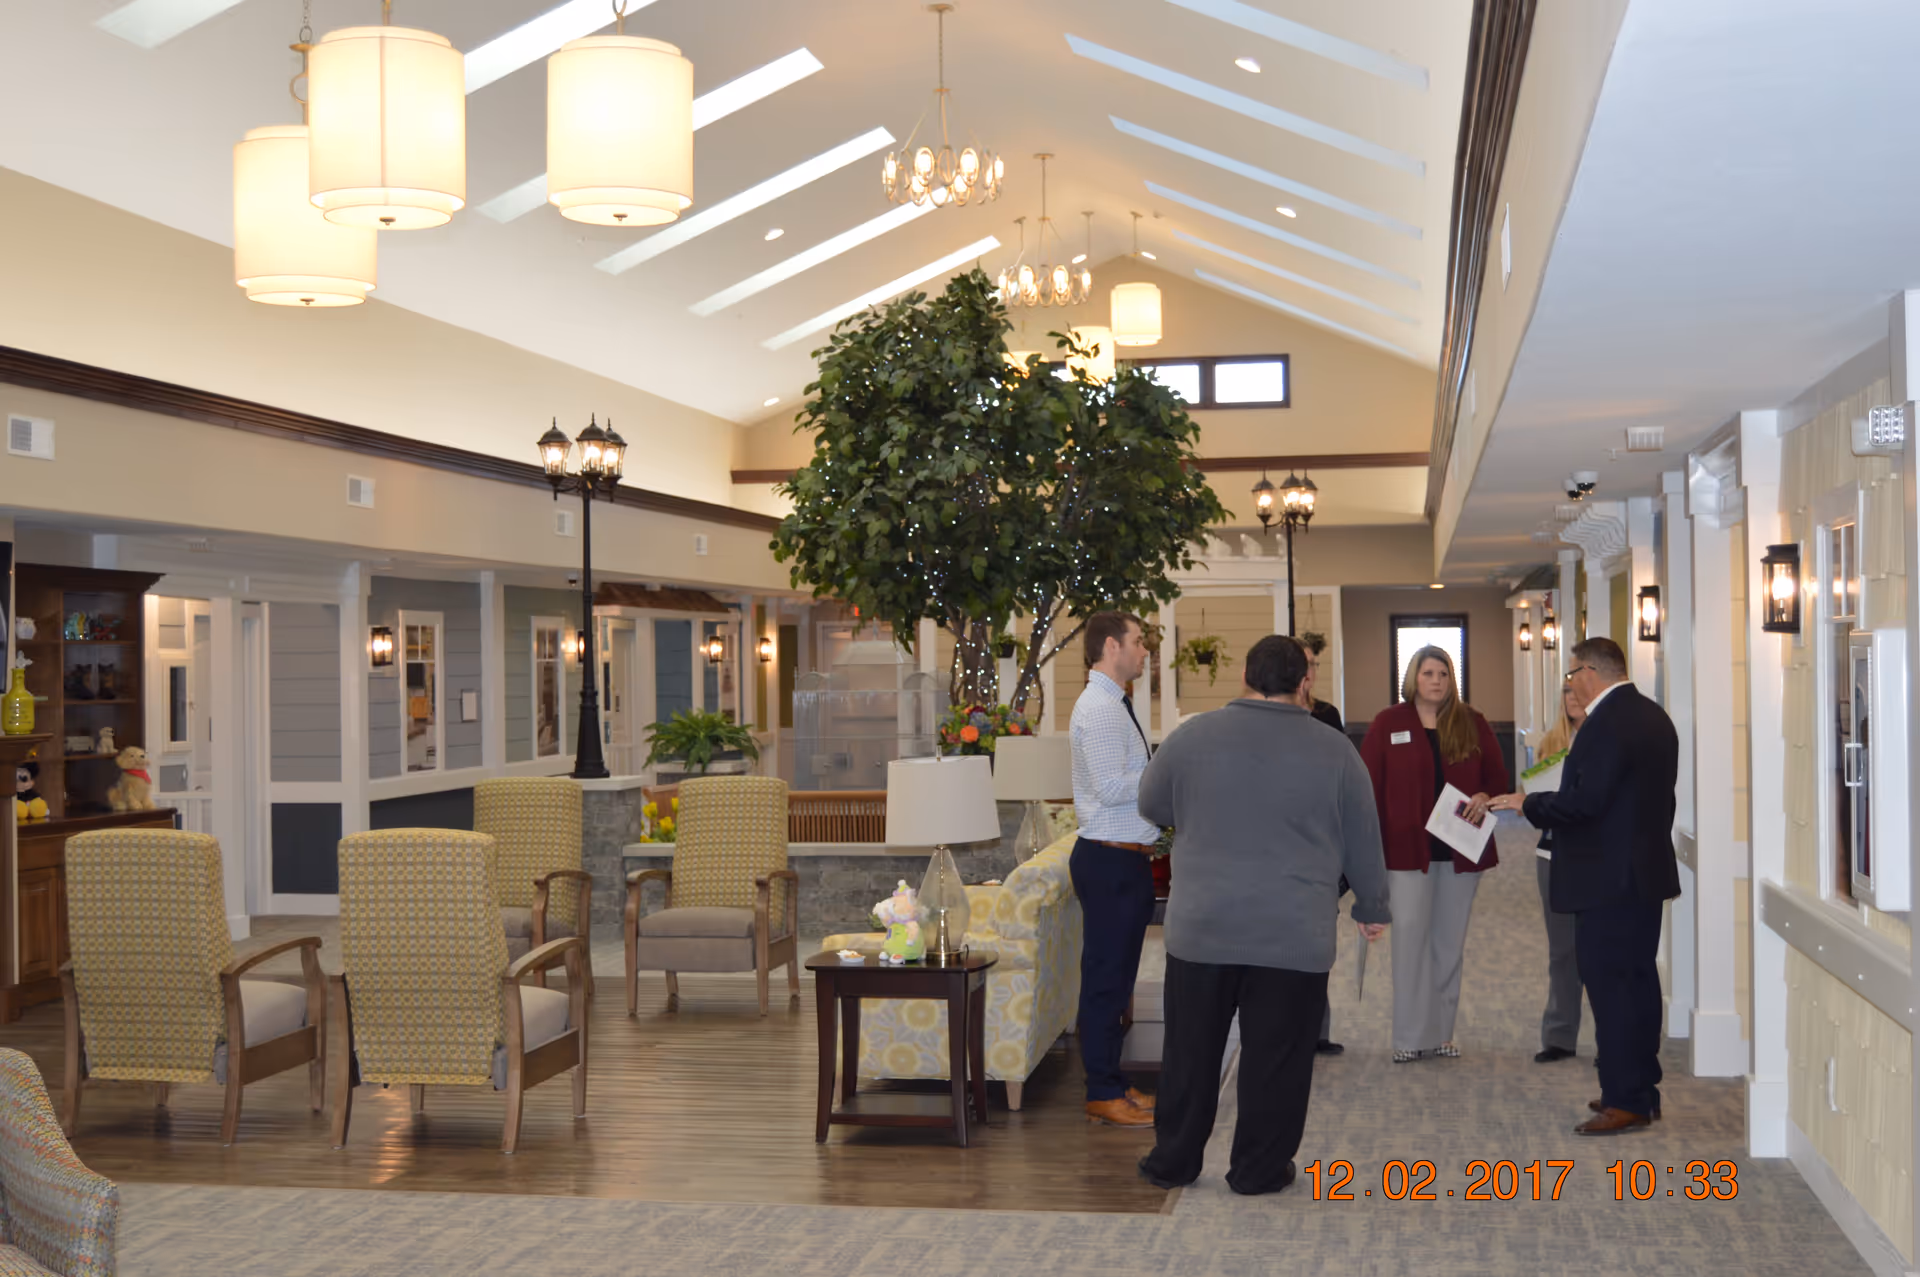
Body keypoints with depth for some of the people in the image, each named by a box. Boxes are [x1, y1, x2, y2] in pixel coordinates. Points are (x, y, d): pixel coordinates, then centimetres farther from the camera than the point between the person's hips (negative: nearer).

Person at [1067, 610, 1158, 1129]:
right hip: (1110, 859, -11)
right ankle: (1103, 1095, 3)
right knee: (1106, 975, -4)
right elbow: (1111, 788, -24)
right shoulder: (1099, 708, -16)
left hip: (1122, 857, 11)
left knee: (1116, 975, 16)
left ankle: (1110, 1082, 25)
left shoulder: (1113, 705, 17)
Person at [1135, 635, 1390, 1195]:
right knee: (1275, 1058, 9)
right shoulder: (1334, 751, -2)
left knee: (1191, 1050, 12)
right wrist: (1372, 909, 21)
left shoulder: (1193, 735, -2)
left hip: (1201, 928, 1)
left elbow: (1150, 805, 13)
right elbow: (1364, 844, 7)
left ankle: (1172, 1162, 21)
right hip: (1295, 938, -1)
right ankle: (1259, 1170, 16)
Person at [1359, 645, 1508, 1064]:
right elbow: (1369, 787, -1)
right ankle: (1411, 1037, 2)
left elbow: (1497, 775, 9)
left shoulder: (1472, 723, 6)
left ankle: (1442, 1032, 17)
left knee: (1450, 942, 8)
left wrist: (1485, 797, -14)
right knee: (1411, 939, -4)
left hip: (1462, 851, 3)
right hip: (1408, 850, -2)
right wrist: (1372, 843, -8)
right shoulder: (1388, 724, 0)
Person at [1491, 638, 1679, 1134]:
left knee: (1610, 986, -5)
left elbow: (1583, 802, -24)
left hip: (1608, 880, -10)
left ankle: (1625, 1101, -2)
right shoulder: (1653, 716, 12)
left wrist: (1529, 805, -10)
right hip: (1648, 872, 10)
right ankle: (1642, 1088, 23)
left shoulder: (1606, 724, -19)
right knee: (1638, 981, 15)